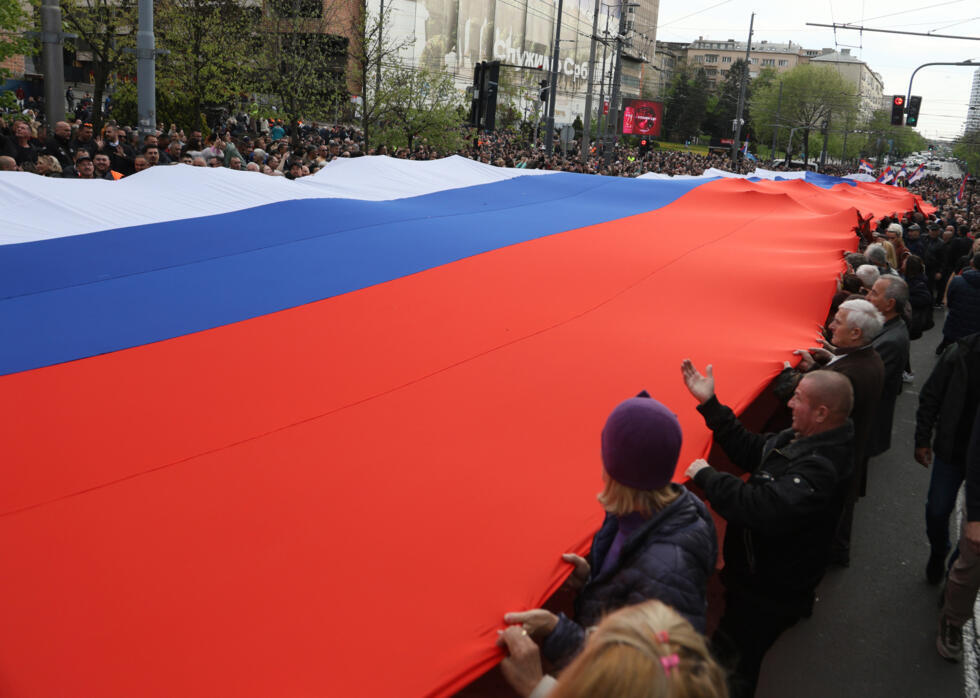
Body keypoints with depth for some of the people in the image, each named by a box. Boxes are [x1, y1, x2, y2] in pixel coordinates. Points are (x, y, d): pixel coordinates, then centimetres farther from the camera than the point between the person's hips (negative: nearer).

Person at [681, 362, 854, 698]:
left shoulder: (819, 468, -35)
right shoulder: (799, 438, -3)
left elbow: (760, 507, -42)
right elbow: (750, 450, 7)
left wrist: (706, 475, -27)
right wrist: (709, 403, 1)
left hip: (769, 594, -9)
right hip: (756, 574, 9)